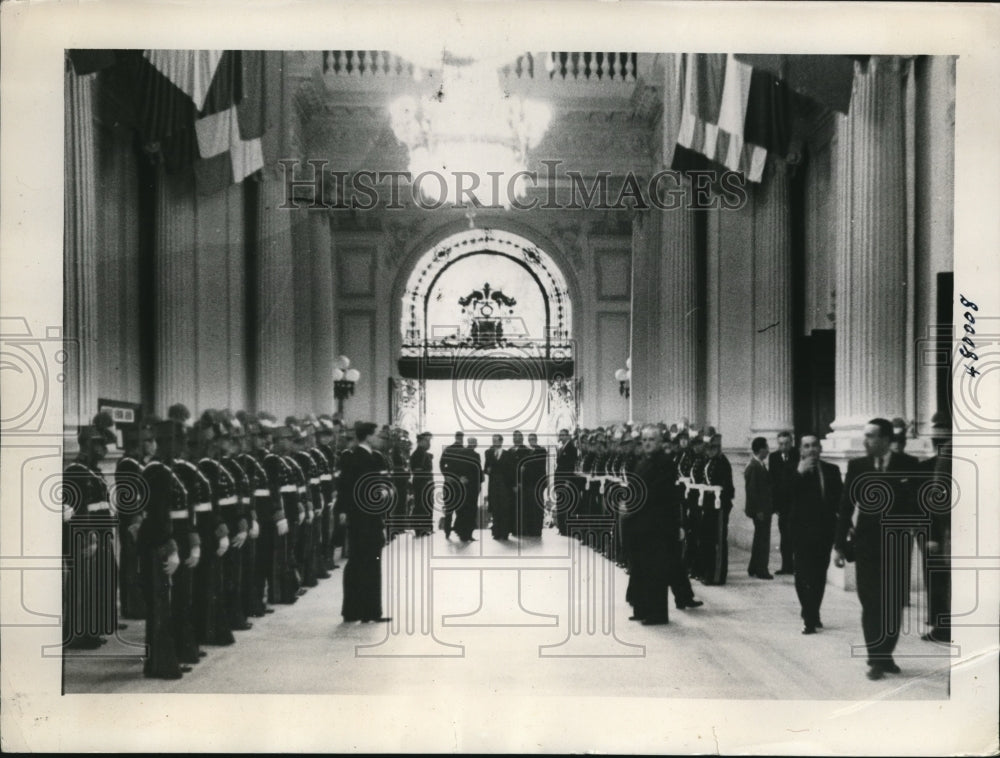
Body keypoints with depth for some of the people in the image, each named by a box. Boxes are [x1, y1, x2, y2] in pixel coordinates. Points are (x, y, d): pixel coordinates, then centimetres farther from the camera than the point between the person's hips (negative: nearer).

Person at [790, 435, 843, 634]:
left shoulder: (831, 470, 9)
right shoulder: (793, 471, -3)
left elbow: (840, 498, 11)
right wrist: (799, 473, -22)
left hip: (825, 530, 4)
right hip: (802, 530, -4)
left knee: (819, 575, 11)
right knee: (803, 575, -6)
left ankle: (813, 615, 24)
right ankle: (809, 619, -2)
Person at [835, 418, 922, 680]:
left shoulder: (908, 465, -3)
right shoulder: (857, 466, -1)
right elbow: (846, 506, 1)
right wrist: (840, 544, 0)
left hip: (896, 543, 0)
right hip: (866, 543, 0)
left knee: (892, 602, 8)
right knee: (870, 602, -1)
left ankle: (886, 655, 20)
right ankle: (875, 659, 6)